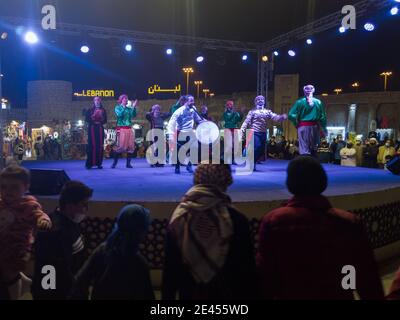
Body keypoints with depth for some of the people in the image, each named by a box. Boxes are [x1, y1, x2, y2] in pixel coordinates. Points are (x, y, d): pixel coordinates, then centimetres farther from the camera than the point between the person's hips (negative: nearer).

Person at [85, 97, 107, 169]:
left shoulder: (103, 110, 13)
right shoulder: (90, 110, 8)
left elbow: (105, 120, 8)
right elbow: (87, 119, 1)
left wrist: (100, 122, -10)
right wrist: (94, 122, -12)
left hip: (100, 129, 2)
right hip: (92, 129, -2)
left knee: (100, 146, -4)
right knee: (92, 145, -10)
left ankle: (99, 163, -1)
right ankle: (89, 163, -10)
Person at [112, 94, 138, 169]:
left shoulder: (129, 108, 14)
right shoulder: (118, 107, 6)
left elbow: (134, 115, -1)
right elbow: (119, 114, -13)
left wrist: (134, 107, -8)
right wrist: (124, 107, -12)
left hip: (129, 129, 4)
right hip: (121, 129, -4)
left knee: (131, 146, 0)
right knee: (120, 146, -11)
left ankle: (128, 163, 5)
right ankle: (114, 163, -5)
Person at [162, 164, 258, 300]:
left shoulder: (178, 218, -11)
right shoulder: (236, 220, -19)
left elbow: (170, 268, -5)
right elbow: (247, 270, -14)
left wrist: (167, 296, 7)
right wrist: (251, 294, -1)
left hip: (190, 294, 2)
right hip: (227, 293, -2)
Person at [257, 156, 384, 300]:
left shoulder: (273, 221, -19)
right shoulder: (350, 223, -16)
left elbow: (265, 273, -12)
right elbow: (368, 277, -8)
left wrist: (265, 295, 4)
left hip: (289, 295, 0)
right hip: (338, 296, 1)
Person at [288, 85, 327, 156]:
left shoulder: (300, 102, -1)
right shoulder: (318, 102, 3)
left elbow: (291, 115, -7)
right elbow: (323, 117, 3)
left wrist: (296, 124, 7)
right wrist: (323, 130, 12)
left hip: (303, 127, -2)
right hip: (315, 127, 2)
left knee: (304, 150, -1)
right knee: (313, 149, 14)